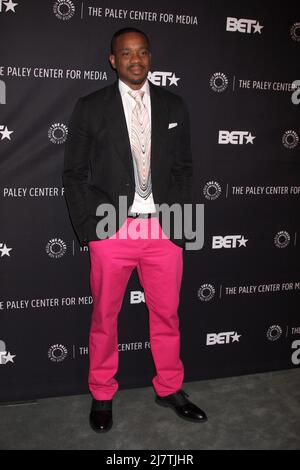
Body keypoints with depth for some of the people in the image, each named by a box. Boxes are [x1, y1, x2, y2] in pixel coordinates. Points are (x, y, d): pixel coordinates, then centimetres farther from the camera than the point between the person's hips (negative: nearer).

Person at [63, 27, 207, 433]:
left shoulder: (174, 106, 10)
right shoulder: (90, 107, 3)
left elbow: (184, 168, 12)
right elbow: (74, 173, 3)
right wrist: (89, 227, -5)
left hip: (165, 229, 2)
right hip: (111, 229, -1)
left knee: (167, 315, 12)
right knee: (104, 317, 10)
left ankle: (170, 389, 32)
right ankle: (102, 396, 30)